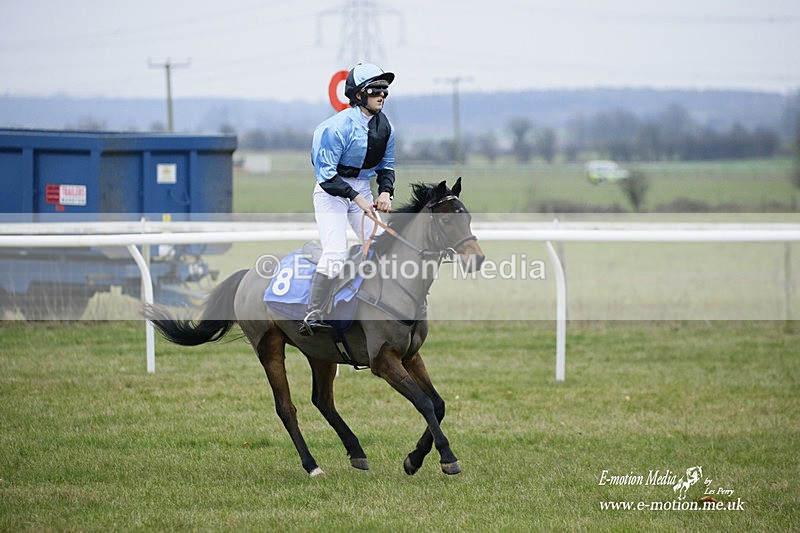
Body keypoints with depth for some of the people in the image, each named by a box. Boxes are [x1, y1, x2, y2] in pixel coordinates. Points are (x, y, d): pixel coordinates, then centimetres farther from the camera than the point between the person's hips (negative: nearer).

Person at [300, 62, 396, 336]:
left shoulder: (385, 126, 0)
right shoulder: (339, 126, -22)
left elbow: (387, 165, 12)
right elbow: (326, 174, -21)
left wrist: (385, 192, -7)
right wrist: (357, 198, -25)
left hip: (362, 191, 7)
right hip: (331, 192, -7)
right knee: (335, 253, -19)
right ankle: (313, 316, -15)